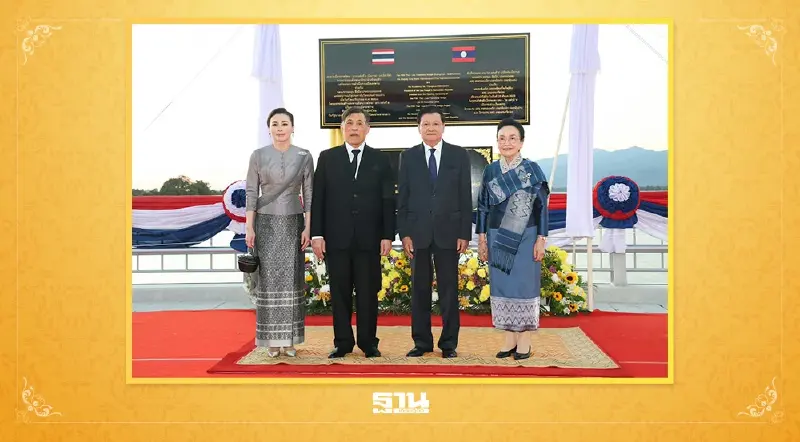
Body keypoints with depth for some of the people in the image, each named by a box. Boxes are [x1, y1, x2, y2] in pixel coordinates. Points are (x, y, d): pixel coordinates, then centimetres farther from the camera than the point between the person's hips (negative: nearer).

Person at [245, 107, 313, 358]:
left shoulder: (304, 156, 2)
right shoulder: (258, 156, 1)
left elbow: (309, 193, 2)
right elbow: (251, 193, 2)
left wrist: (308, 227, -4)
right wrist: (249, 227, -4)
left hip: (293, 223, 1)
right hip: (266, 223, 0)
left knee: (291, 279, 2)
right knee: (269, 280, 1)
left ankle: (290, 339, 11)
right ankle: (272, 339, 9)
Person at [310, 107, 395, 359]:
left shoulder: (380, 160, 7)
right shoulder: (327, 158, 7)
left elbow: (388, 201, 4)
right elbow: (317, 198, 4)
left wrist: (387, 236, -3)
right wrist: (316, 234, -3)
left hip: (369, 238, 0)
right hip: (336, 238, 1)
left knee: (368, 293, 4)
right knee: (339, 292, 6)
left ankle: (368, 343, 16)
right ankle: (343, 342, 16)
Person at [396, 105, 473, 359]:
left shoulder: (459, 155, 4)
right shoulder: (408, 157, 6)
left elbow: (466, 196, 2)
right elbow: (402, 198, 4)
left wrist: (465, 233, -3)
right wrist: (404, 233, -4)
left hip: (448, 231, -1)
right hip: (418, 232, 1)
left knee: (449, 289, 4)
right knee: (419, 289, 6)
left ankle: (449, 343, 14)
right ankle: (422, 342, 16)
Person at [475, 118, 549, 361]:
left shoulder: (532, 169, -3)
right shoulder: (490, 171, 6)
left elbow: (541, 206, -4)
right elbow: (483, 206, 7)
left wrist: (541, 240, -9)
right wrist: (481, 239, 3)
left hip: (525, 237, -3)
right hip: (497, 237, 3)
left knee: (524, 284, 1)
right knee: (502, 284, 6)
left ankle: (525, 340, 12)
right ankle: (510, 338, 16)